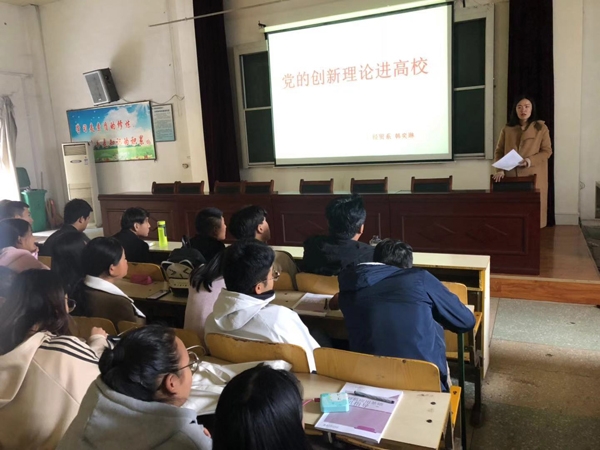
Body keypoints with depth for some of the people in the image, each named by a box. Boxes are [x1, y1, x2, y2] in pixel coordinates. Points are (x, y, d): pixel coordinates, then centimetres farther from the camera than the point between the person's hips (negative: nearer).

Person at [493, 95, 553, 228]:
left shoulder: (541, 128, 4)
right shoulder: (507, 129, 9)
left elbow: (547, 151, -1)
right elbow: (499, 151, 6)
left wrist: (529, 161, -18)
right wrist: (500, 169, -11)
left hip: (533, 176, -2)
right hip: (511, 176, 2)